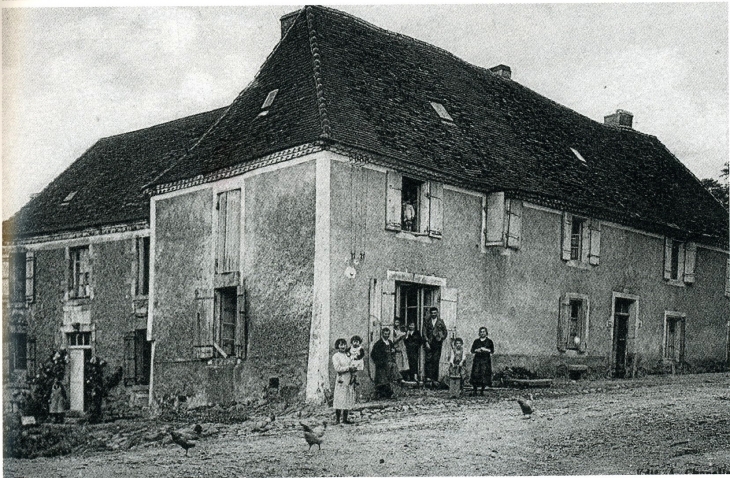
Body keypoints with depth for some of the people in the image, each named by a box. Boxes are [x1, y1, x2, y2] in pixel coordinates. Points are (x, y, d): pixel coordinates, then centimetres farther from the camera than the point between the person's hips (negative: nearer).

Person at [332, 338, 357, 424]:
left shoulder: (348, 355, 16)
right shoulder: (335, 356, -2)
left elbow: (351, 365, 15)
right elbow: (337, 369, -11)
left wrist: (354, 367, -8)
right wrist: (348, 368, -13)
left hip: (350, 380, 6)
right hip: (341, 380, -6)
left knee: (348, 400, 4)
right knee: (340, 400, -8)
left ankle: (345, 419, 10)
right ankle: (337, 419, -2)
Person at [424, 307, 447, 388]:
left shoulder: (440, 322, 7)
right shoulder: (427, 321, 7)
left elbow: (445, 332, 12)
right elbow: (425, 332, 4)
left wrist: (442, 339, -2)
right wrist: (426, 342, -5)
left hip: (437, 344, -1)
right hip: (429, 344, 1)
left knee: (436, 361, -1)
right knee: (428, 360, -9)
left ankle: (435, 379, 2)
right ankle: (428, 376, -9)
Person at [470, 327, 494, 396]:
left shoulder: (489, 341, 7)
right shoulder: (476, 341, 14)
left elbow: (492, 351, 1)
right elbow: (472, 350, 9)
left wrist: (485, 349, -11)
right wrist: (477, 350, -10)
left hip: (486, 360, -1)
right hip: (477, 359, 2)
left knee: (484, 374, -7)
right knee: (475, 374, -7)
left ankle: (482, 390, 2)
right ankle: (474, 390, -1)